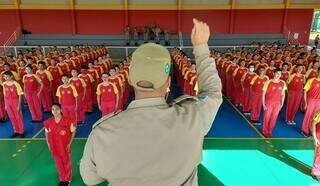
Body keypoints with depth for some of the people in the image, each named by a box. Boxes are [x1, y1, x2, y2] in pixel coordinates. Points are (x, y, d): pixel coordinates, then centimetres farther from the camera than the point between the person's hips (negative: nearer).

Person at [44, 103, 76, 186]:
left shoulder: (67, 121, -20)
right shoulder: (48, 122, -9)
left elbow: (73, 132, -8)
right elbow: (47, 133, 7)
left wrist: (69, 143, -11)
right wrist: (48, 143, 0)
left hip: (65, 147, -3)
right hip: (54, 147, 3)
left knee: (67, 163, 17)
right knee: (59, 164, 20)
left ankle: (68, 179, 40)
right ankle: (62, 179, 43)